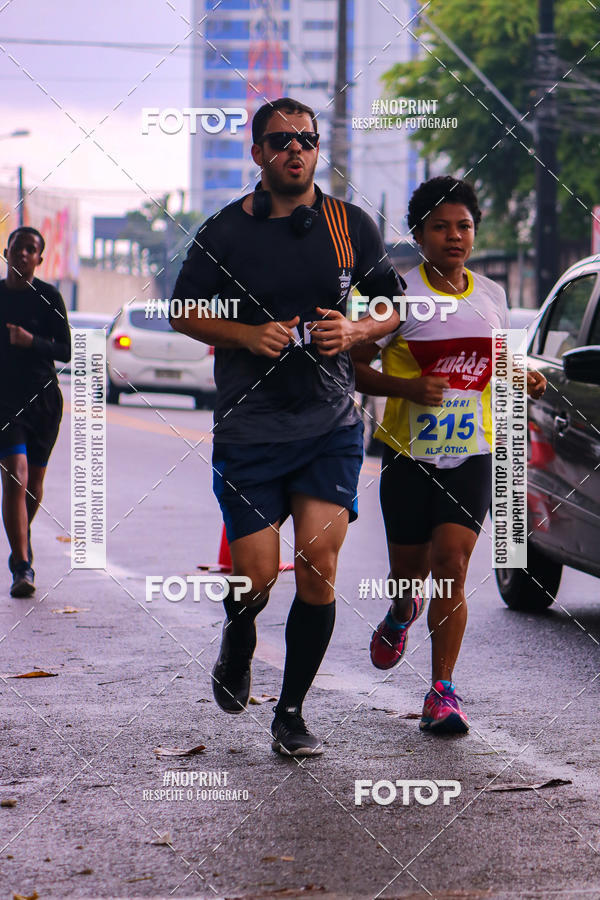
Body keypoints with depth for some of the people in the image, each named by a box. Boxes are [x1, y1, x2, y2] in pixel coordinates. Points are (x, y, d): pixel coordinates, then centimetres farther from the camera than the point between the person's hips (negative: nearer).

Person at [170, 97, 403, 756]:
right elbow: (183, 311, 7)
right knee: (255, 577, -3)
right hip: (248, 429, -1)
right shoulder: (226, 231, -1)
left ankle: (291, 713, 6)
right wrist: (247, 335, -10)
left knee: (318, 568, -8)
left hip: (331, 427, 1)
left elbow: (396, 304, 15)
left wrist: (357, 331, -7)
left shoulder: (351, 226, 4)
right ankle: (238, 638, 34)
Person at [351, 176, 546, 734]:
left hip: (472, 454, 2)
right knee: (409, 569, 8)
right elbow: (352, 366, -4)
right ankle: (401, 614, 46)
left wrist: (524, 382, 2)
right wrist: (407, 387, -20)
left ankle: (443, 692, -10)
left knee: (451, 564, -13)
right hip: (409, 454, -1)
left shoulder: (491, 295, 8)